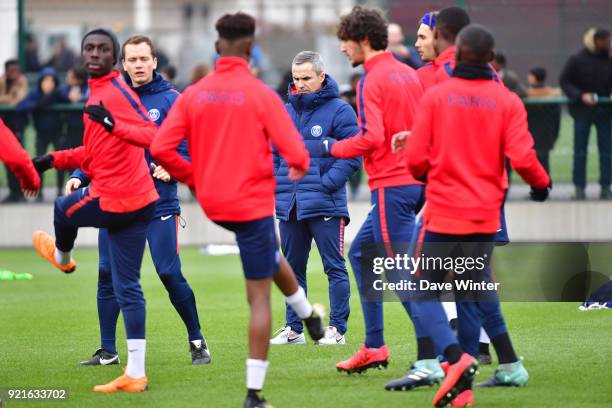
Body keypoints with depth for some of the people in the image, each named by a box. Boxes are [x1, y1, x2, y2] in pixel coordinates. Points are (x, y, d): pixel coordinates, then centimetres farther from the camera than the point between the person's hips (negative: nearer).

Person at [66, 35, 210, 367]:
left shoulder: (170, 100, -3)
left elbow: (187, 150, -4)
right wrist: (79, 176, -3)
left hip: (158, 202, -4)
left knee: (170, 274, -6)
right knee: (108, 276, 3)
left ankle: (197, 341, 11)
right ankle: (107, 351, 12)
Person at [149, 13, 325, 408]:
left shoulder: (194, 94, -2)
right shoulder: (261, 94, -14)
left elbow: (161, 149, -7)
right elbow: (293, 151, -17)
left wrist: (194, 177, 10)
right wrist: (301, 167, 8)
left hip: (213, 203, 6)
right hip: (253, 203, -6)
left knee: (269, 253, 34)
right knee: (260, 297, 2)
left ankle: (308, 314, 52)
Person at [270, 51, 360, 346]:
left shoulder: (339, 111, -5)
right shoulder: (284, 113, 12)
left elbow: (352, 155, -9)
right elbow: (273, 155, 19)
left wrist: (326, 184, -15)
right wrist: (277, 187, 5)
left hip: (325, 205, -6)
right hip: (289, 207, 6)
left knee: (335, 268, -2)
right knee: (292, 269, 11)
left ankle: (337, 328, 2)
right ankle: (293, 328, 18)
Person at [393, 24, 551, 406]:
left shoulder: (435, 96, -5)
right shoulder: (508, 102, -2)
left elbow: (417, 158, -7)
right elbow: (522, 158, -11)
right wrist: (542, 184, 9)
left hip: (442, 216, -3)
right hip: (485, 218, 3)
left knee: (425, 291, 6)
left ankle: (456, 357, -17)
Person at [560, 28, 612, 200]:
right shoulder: (577, 60, -4)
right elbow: (564, 81, -4)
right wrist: (580, 96, -16)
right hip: (582, 111, -2)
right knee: (580, 151, 3)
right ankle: (579, 188, 8)